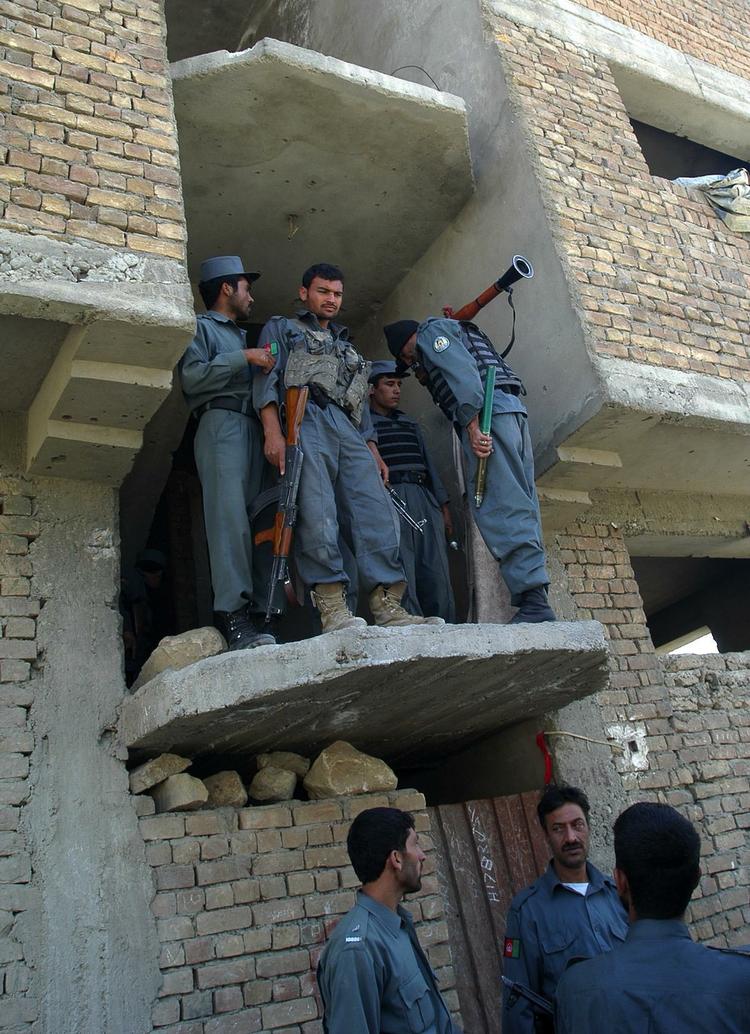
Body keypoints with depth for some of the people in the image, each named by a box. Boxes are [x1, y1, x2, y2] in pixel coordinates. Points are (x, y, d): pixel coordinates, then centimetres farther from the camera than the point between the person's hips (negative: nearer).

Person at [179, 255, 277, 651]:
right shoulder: (200, 326, 12)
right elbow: (192, 376, -5)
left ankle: (256, 615, -9)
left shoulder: (241, 335, 36)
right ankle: (233, 616, -27)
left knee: (255, 520, -5)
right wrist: (245, 358, -6)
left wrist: (267, 366, 16)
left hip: (251, 427, 7)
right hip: (221, 422, -7)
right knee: (230, 516, -20)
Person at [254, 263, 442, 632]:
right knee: (317, 513, -22)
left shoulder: (347, 347, 40)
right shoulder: (281, 328, 23)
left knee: (377, 512, -14)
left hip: (348, 432, 5)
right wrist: (272, 431, -12)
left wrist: (372, 449, 17)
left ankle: (387, 606, -20)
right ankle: (332, 607, -24)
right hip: (305, 423, -5)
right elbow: (267, 379, 5)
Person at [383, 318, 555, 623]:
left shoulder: (431, 330, 9)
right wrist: (426, 377, 39)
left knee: (500, 508, -18)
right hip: (512, 407, 10)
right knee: (521, 505, 0)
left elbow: (463, 372, -9)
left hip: (488, 410, -10)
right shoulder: (454, 333, 38)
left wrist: (473, 425, -18)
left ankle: (533, 601, -27)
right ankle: (535, 599, -5)